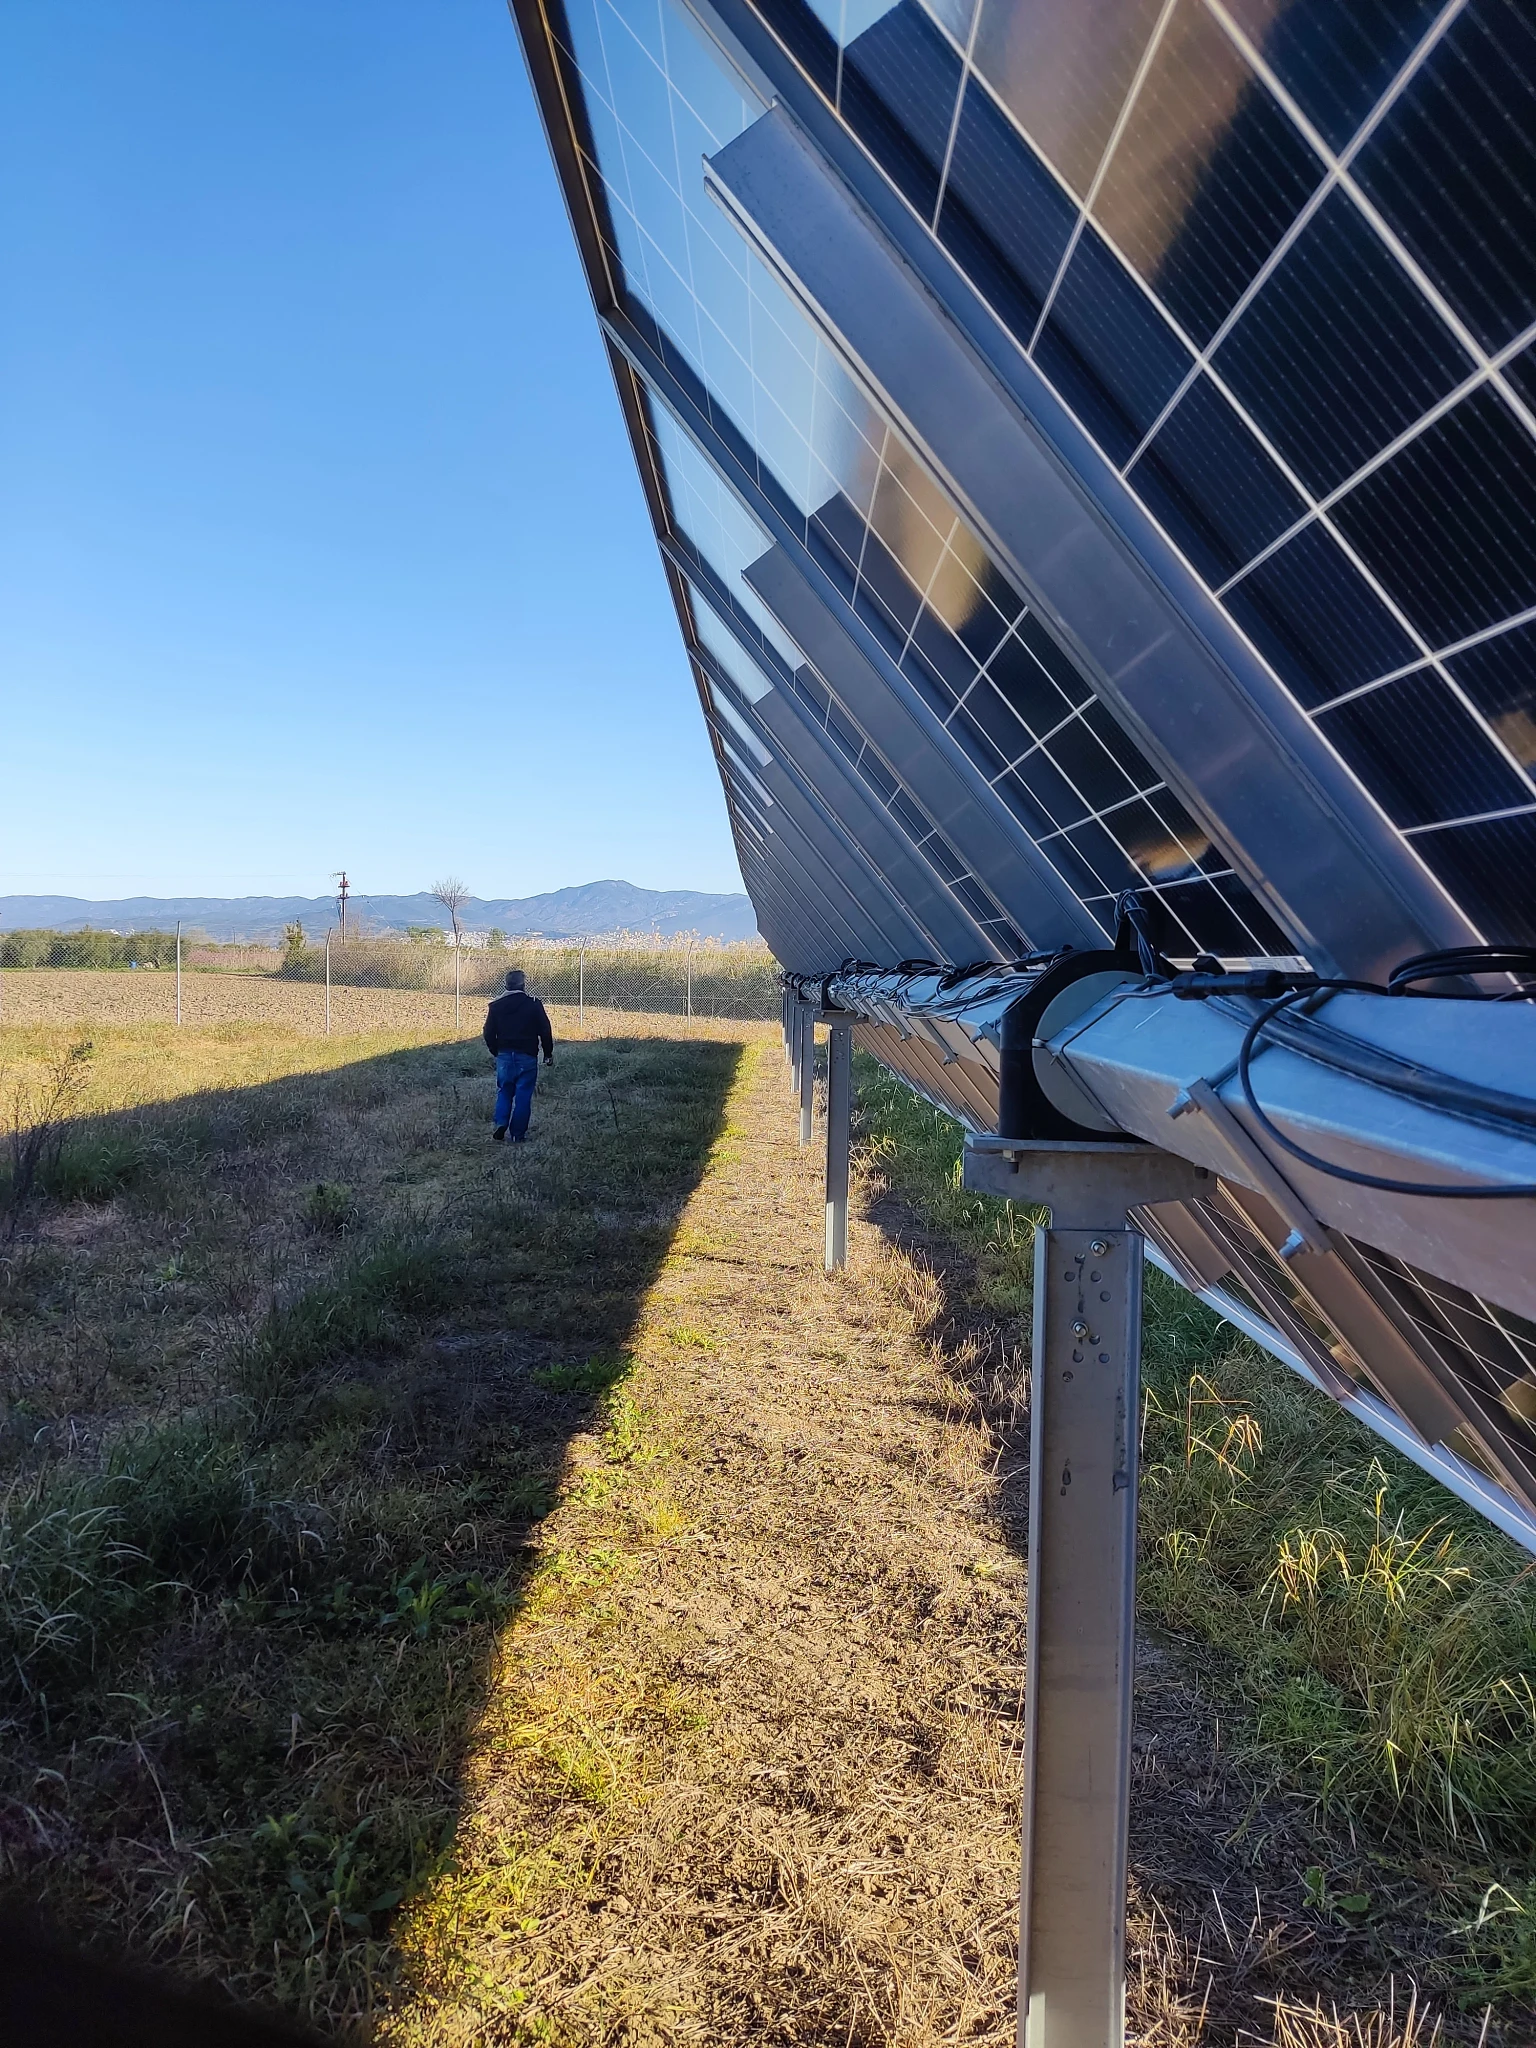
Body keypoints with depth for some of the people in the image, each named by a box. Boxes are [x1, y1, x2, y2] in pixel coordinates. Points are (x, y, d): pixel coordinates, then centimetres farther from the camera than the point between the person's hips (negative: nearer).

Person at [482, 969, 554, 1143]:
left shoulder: (496, 1005, 3)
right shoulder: (533, 1004, -6)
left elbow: (488, 1034, 6)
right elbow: (545, 1032, -5)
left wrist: (495, 1052, 21)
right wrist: (548, 1054, 7)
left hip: (504, 1056, 3)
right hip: (527, 1057, -3)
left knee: (504, 1092, 16)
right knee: (523, 1095, 4)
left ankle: (501, 1123, -5)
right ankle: (518, 1135, 6)